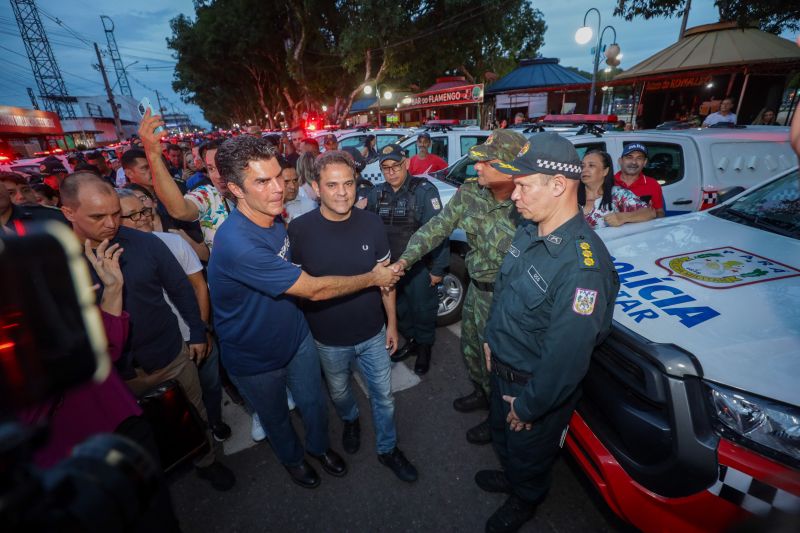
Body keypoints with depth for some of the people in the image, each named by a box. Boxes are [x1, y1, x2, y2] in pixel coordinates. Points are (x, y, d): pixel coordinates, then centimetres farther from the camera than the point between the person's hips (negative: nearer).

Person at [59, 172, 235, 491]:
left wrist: (197, 333, 2)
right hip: (115, 372, 0)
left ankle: (206, 461, 46)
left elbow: (180, 289, -2)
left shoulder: (146, 244, -12)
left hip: (171, 357, 0)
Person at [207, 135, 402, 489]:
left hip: (296, 337, 6)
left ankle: (319, 446, 54)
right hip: (255, 359, -5)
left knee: (315, 404, 22)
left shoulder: (273, 218, -8)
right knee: (276, 418, 23)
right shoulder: (236, 243, -36)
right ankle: (292, 458, 55)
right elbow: (313, 289, -31)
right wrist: (373, 278, -19)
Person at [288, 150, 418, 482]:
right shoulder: (299, 229, -17)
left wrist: (392, 322, 2)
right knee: (339, 393, 26)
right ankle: (350, 421, 61)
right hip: (329, 339, 0)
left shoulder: (371, 223, -11)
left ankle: (387, 449, 45)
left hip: (373, 333, 1)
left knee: (383, 396, 18)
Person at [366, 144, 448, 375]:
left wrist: (438, 268, -17)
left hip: (419, 267, -5)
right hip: (389, 267, 5)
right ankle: (410, 340, 45)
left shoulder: (424, 190, -14)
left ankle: (424, 347, 36)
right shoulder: (376, 193, 2)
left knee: (422, 310, 12)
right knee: (399, 309, 21)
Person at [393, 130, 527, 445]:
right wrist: (406, 259, -15)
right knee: (471, 350, 26)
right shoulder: (468, 194, -8)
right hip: (476, 289, 6)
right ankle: (482, 394, 57)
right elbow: (437, 227, -8)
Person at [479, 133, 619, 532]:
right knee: (502, 431, 32)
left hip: (536, 383, -7)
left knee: (529, 449, 23)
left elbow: (567, 355, -29)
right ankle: (509, 475, 62)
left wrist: (529, 407, -17)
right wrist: (490, 337, 9)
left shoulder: (583, 264, -35)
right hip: (502, 365, 7)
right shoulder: (528, 230, -7)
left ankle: (524, 500, 55)